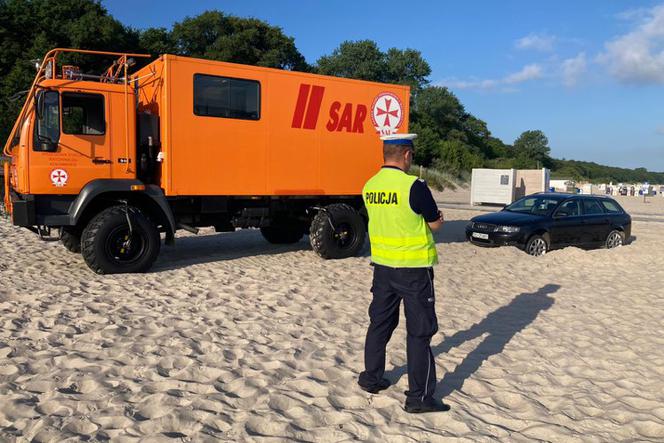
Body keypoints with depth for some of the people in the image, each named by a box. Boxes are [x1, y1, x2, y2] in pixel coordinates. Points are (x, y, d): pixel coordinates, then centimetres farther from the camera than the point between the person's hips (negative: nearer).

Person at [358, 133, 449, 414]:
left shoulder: (370, 186, 2)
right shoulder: (414, 186, -18)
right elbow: (436, 224, -7)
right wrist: (435, 217, 14)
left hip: (382, 264, 7)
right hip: (414, 268, -6)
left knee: (380, 323, 19)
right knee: (419, 331, 3)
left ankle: (371, 378, 32)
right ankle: (419, 397, 10)